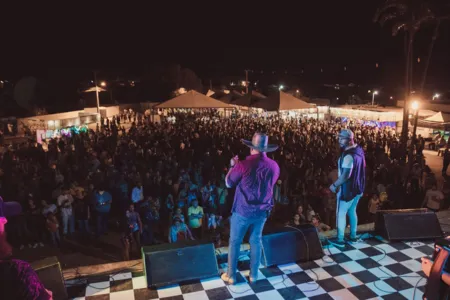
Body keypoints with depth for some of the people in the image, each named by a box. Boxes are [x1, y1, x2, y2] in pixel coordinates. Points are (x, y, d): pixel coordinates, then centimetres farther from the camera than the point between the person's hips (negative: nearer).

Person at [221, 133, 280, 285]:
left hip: (242, 210, -4)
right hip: (262, 211, 4)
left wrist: (233, 166, 9)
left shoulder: (243, 164, -20)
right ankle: (253, 275, 29)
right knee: (256, 241, 18)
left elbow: (229, 183, -6)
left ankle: (231, 275, 24)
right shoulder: (274, 166, -6)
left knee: (234, 242, 12)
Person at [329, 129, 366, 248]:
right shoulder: (359, 150, 3)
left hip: (348, 189, -9)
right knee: (352, 211, 21)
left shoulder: (348, 156, -26)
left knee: (341, 213, 3)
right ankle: (353, 236, 32)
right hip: (358, 187, 9)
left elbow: (345, 175, -30)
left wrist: (334, 185, -18)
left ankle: (340, 240, 12)